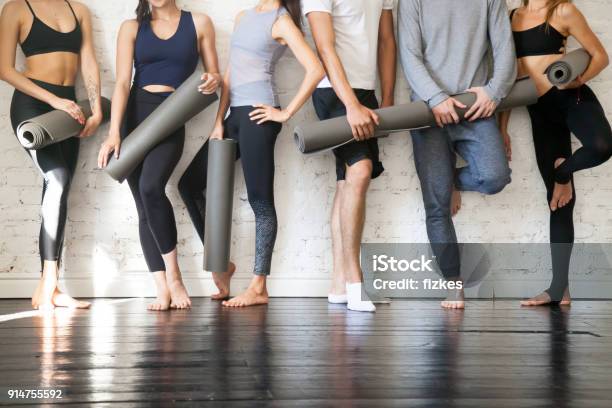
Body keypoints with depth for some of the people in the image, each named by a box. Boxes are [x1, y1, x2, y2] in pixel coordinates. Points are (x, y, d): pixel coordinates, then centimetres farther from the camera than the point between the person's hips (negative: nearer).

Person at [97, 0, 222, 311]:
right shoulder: (132, 28, 9)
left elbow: (213, 73, 12)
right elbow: (122, 82, -1)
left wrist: (213, 80, -13)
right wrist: (114, 131, -14)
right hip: (134, 116, 3)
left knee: (151, 186, -27)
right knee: (143, 206, -3)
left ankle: (174, 275, -15)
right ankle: (163, 289, -1)